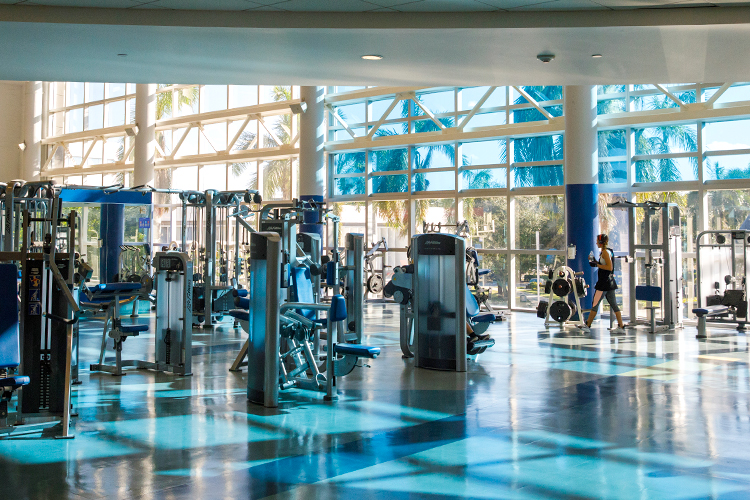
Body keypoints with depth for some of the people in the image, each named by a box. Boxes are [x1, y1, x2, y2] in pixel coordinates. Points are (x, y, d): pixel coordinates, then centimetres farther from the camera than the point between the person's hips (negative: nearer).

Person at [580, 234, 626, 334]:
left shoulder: (605, 252, -13)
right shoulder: (609, 251, 15)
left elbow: (609, 267, -21)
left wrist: (596, 264, -16)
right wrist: (595, 262, 15)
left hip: (604, 283, -10)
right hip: (610, 282, 10)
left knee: (595, 304, -2)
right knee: (613, 305, 8)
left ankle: (587, 326, 5)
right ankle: (621, 327, 6)